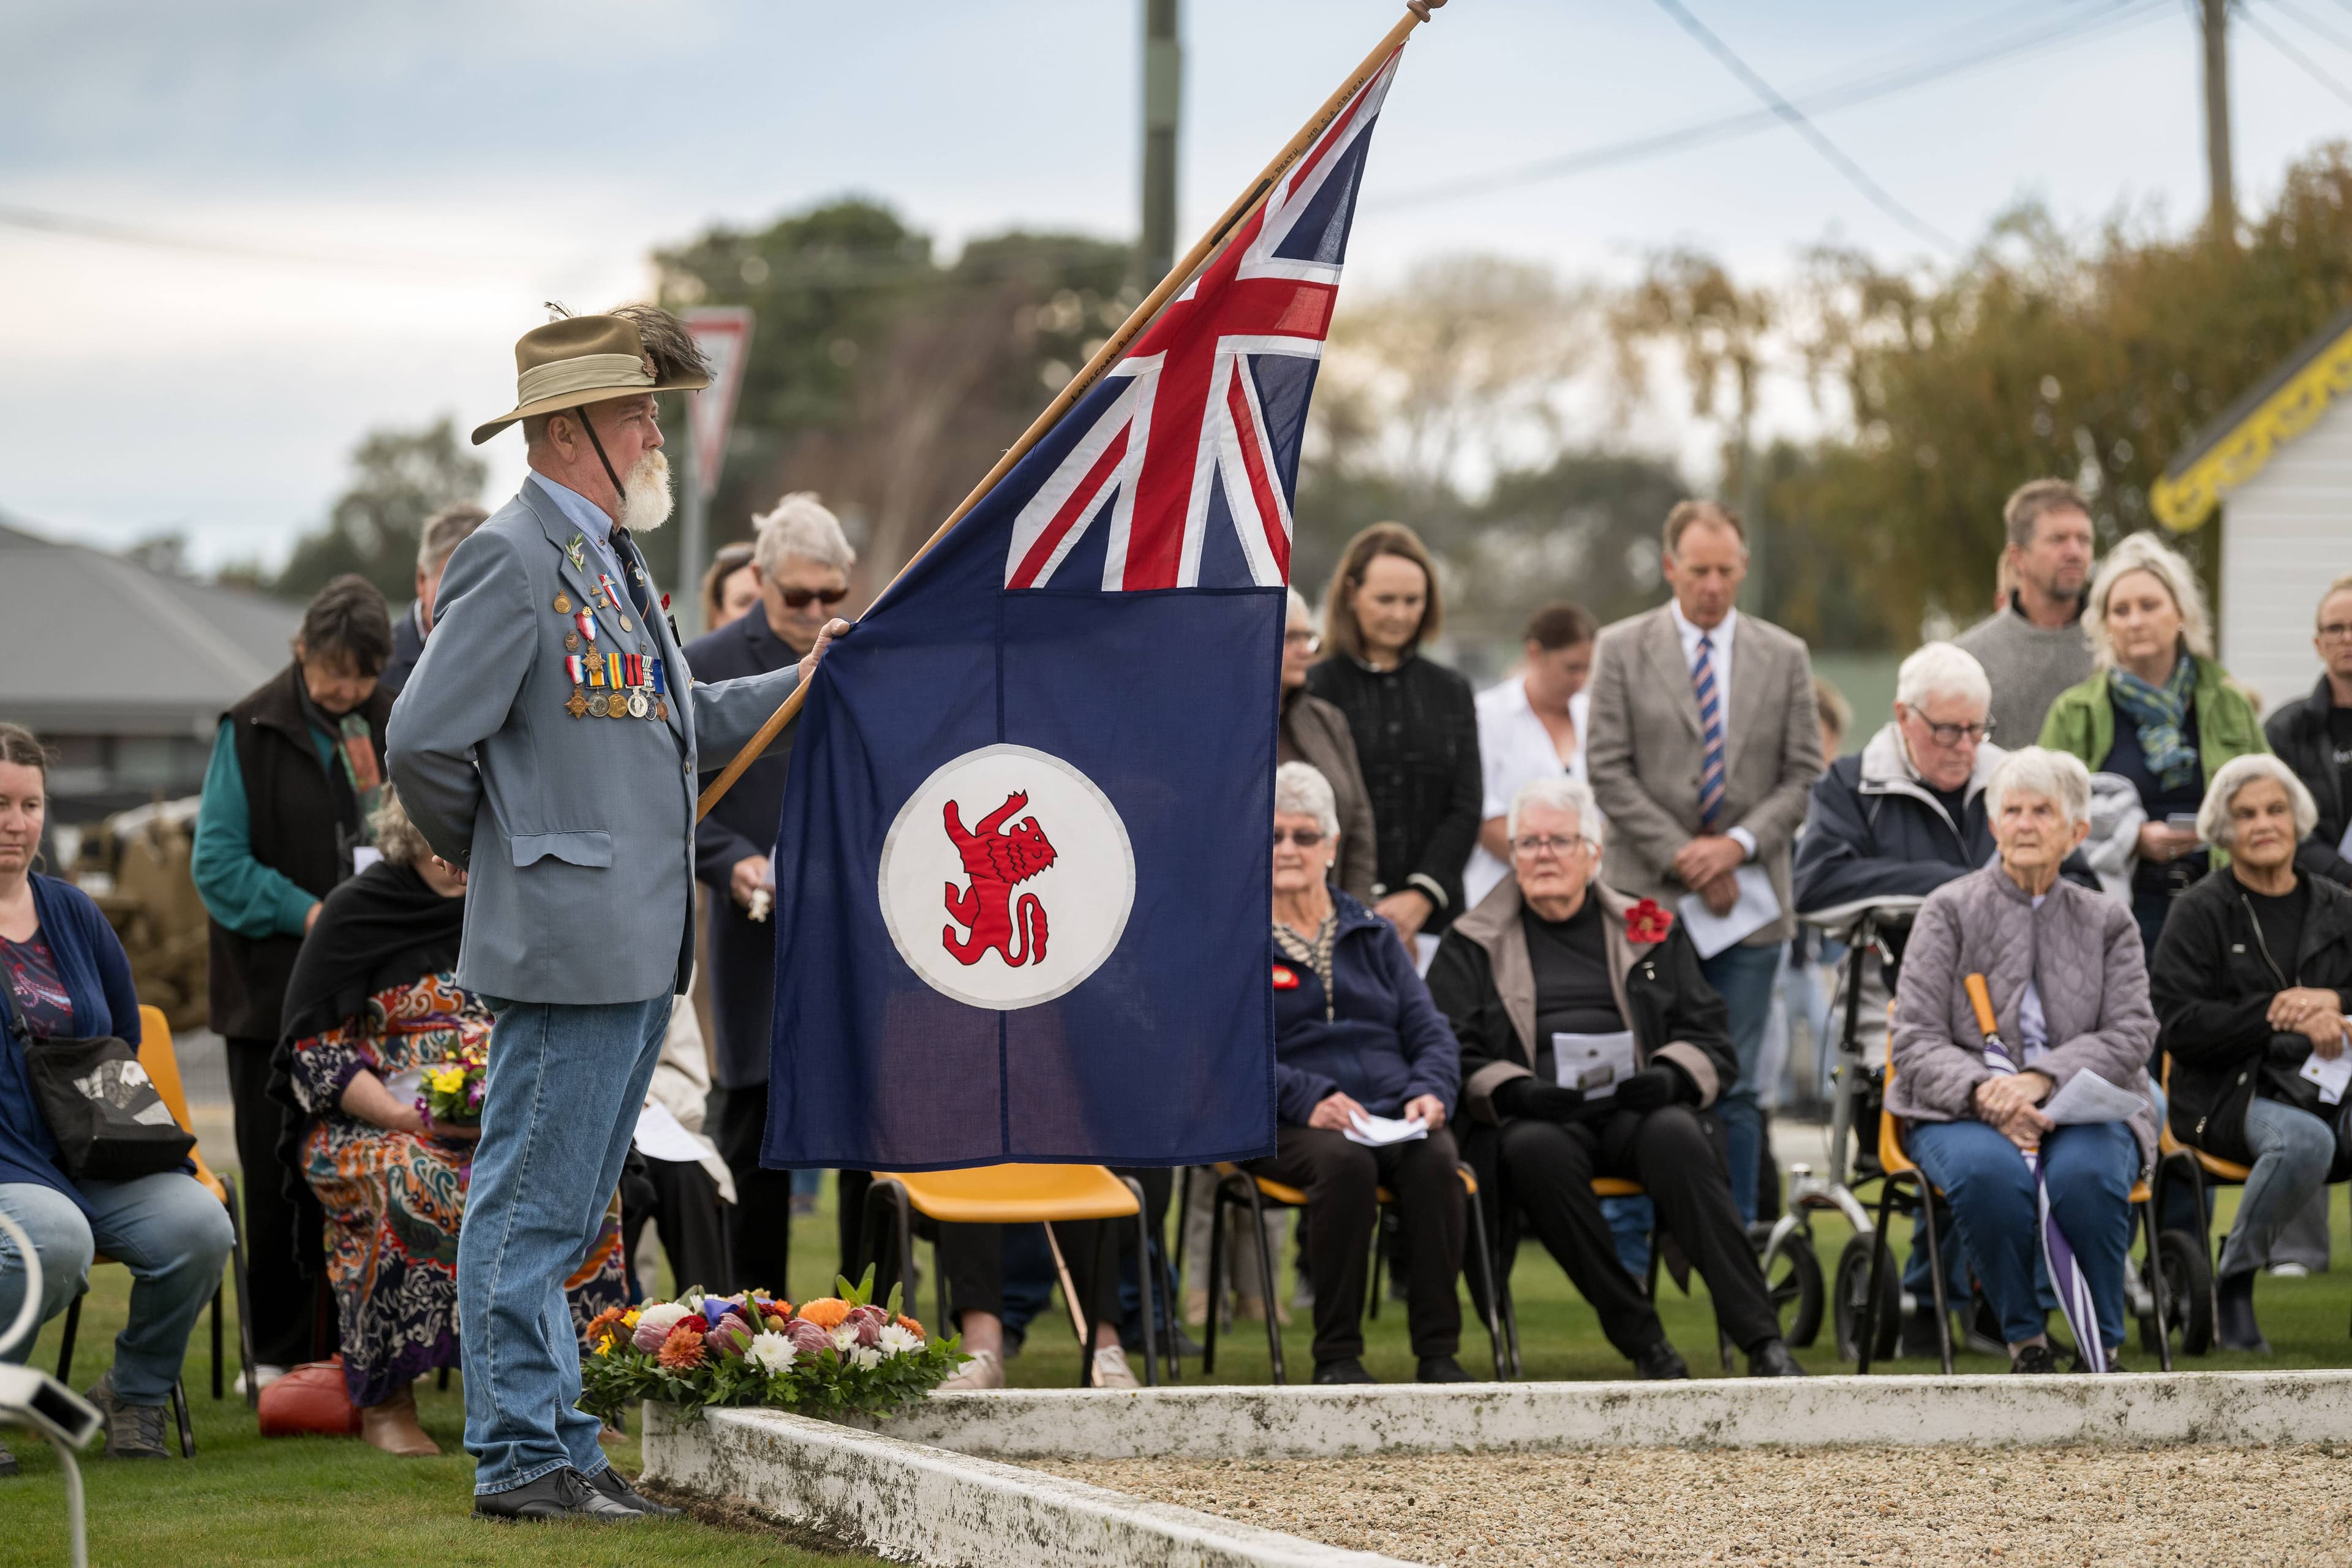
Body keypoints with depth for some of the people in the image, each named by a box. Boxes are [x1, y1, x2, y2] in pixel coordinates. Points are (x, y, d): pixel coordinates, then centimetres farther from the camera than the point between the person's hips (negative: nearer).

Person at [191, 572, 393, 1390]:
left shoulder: (393, 729, 7)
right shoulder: (250, 731, -3)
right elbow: (217, 863, -6)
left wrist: (375, 791, -9)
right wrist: (303, 912, -15)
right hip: (274, 989, -3)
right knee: (278, 1175, 1)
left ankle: (347, 1341, 9)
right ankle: (277, 1351, 7)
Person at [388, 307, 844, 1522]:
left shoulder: (612, 559, 19)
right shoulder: (514, 560, -12)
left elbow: (678, 725, 26)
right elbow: (423, 742, -15)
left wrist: (799, 686, 21)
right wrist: (483, 851, -1)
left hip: (635, 951, 10)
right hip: (566, 949, -10)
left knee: (563, 1216, 13)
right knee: (530, 1213, -4)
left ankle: (556, 1450, 17)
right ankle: (522, 1458, -1)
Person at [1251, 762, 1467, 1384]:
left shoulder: (1372, 935, 23)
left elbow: (1430, 1032, 15)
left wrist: (1429, 1092, -8)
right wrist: (1309, 1099, -20)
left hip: (1393, 1117, 3)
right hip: (1290, 1125, -3)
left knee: (1434, 1160, -31)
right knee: (1343, 1163, -37)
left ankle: (1438, 1353, -29)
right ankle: (1337, 1355, -29)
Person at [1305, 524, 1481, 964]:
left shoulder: (1452, 692, 15)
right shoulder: (1317, 689, 2)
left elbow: (1465, 810, 9)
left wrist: (1422, 896, -5)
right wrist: (1370, 905, -11)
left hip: (1432, 916, 3)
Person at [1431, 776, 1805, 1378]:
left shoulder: (1651, 931, 21)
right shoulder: (1473, 945, 17)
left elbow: (1711, 1042, 15)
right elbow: (1451, 1057, 7)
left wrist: (1669, 1076, -8)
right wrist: (1513, 1091, -13)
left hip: (1640, 1109, 1)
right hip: (1534, 1118, -1)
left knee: (1675, 1138, -35)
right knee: (1538, 1152, -37)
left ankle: (1761, 1338, -40)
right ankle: (1641, 1339, -31)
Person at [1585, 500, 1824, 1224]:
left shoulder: (1784, 658, 10)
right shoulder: (1622, 649, 4)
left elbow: (1802, 775, 7)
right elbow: (1608, 771, -1)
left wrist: (1738, 845, -9)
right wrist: (1682, 857, -9)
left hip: (1749, 902, 2)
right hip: (1650, 897, -1)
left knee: (1735, 1087, 0)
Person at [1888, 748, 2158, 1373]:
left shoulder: (2107, 922, 13)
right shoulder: (1950, 910, 7)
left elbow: (2130, 1034, 1)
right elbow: (1916, 1040, -1)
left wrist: (2041, 1079, -17)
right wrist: (1983, 1093, -21)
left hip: (2083, 1109, 1)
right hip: (1962, 1111, -1)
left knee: (2085, 1173, -35)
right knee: (1988, 1170, -37)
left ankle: (2102, 1348, -16)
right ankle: (2025, 1343, -17)